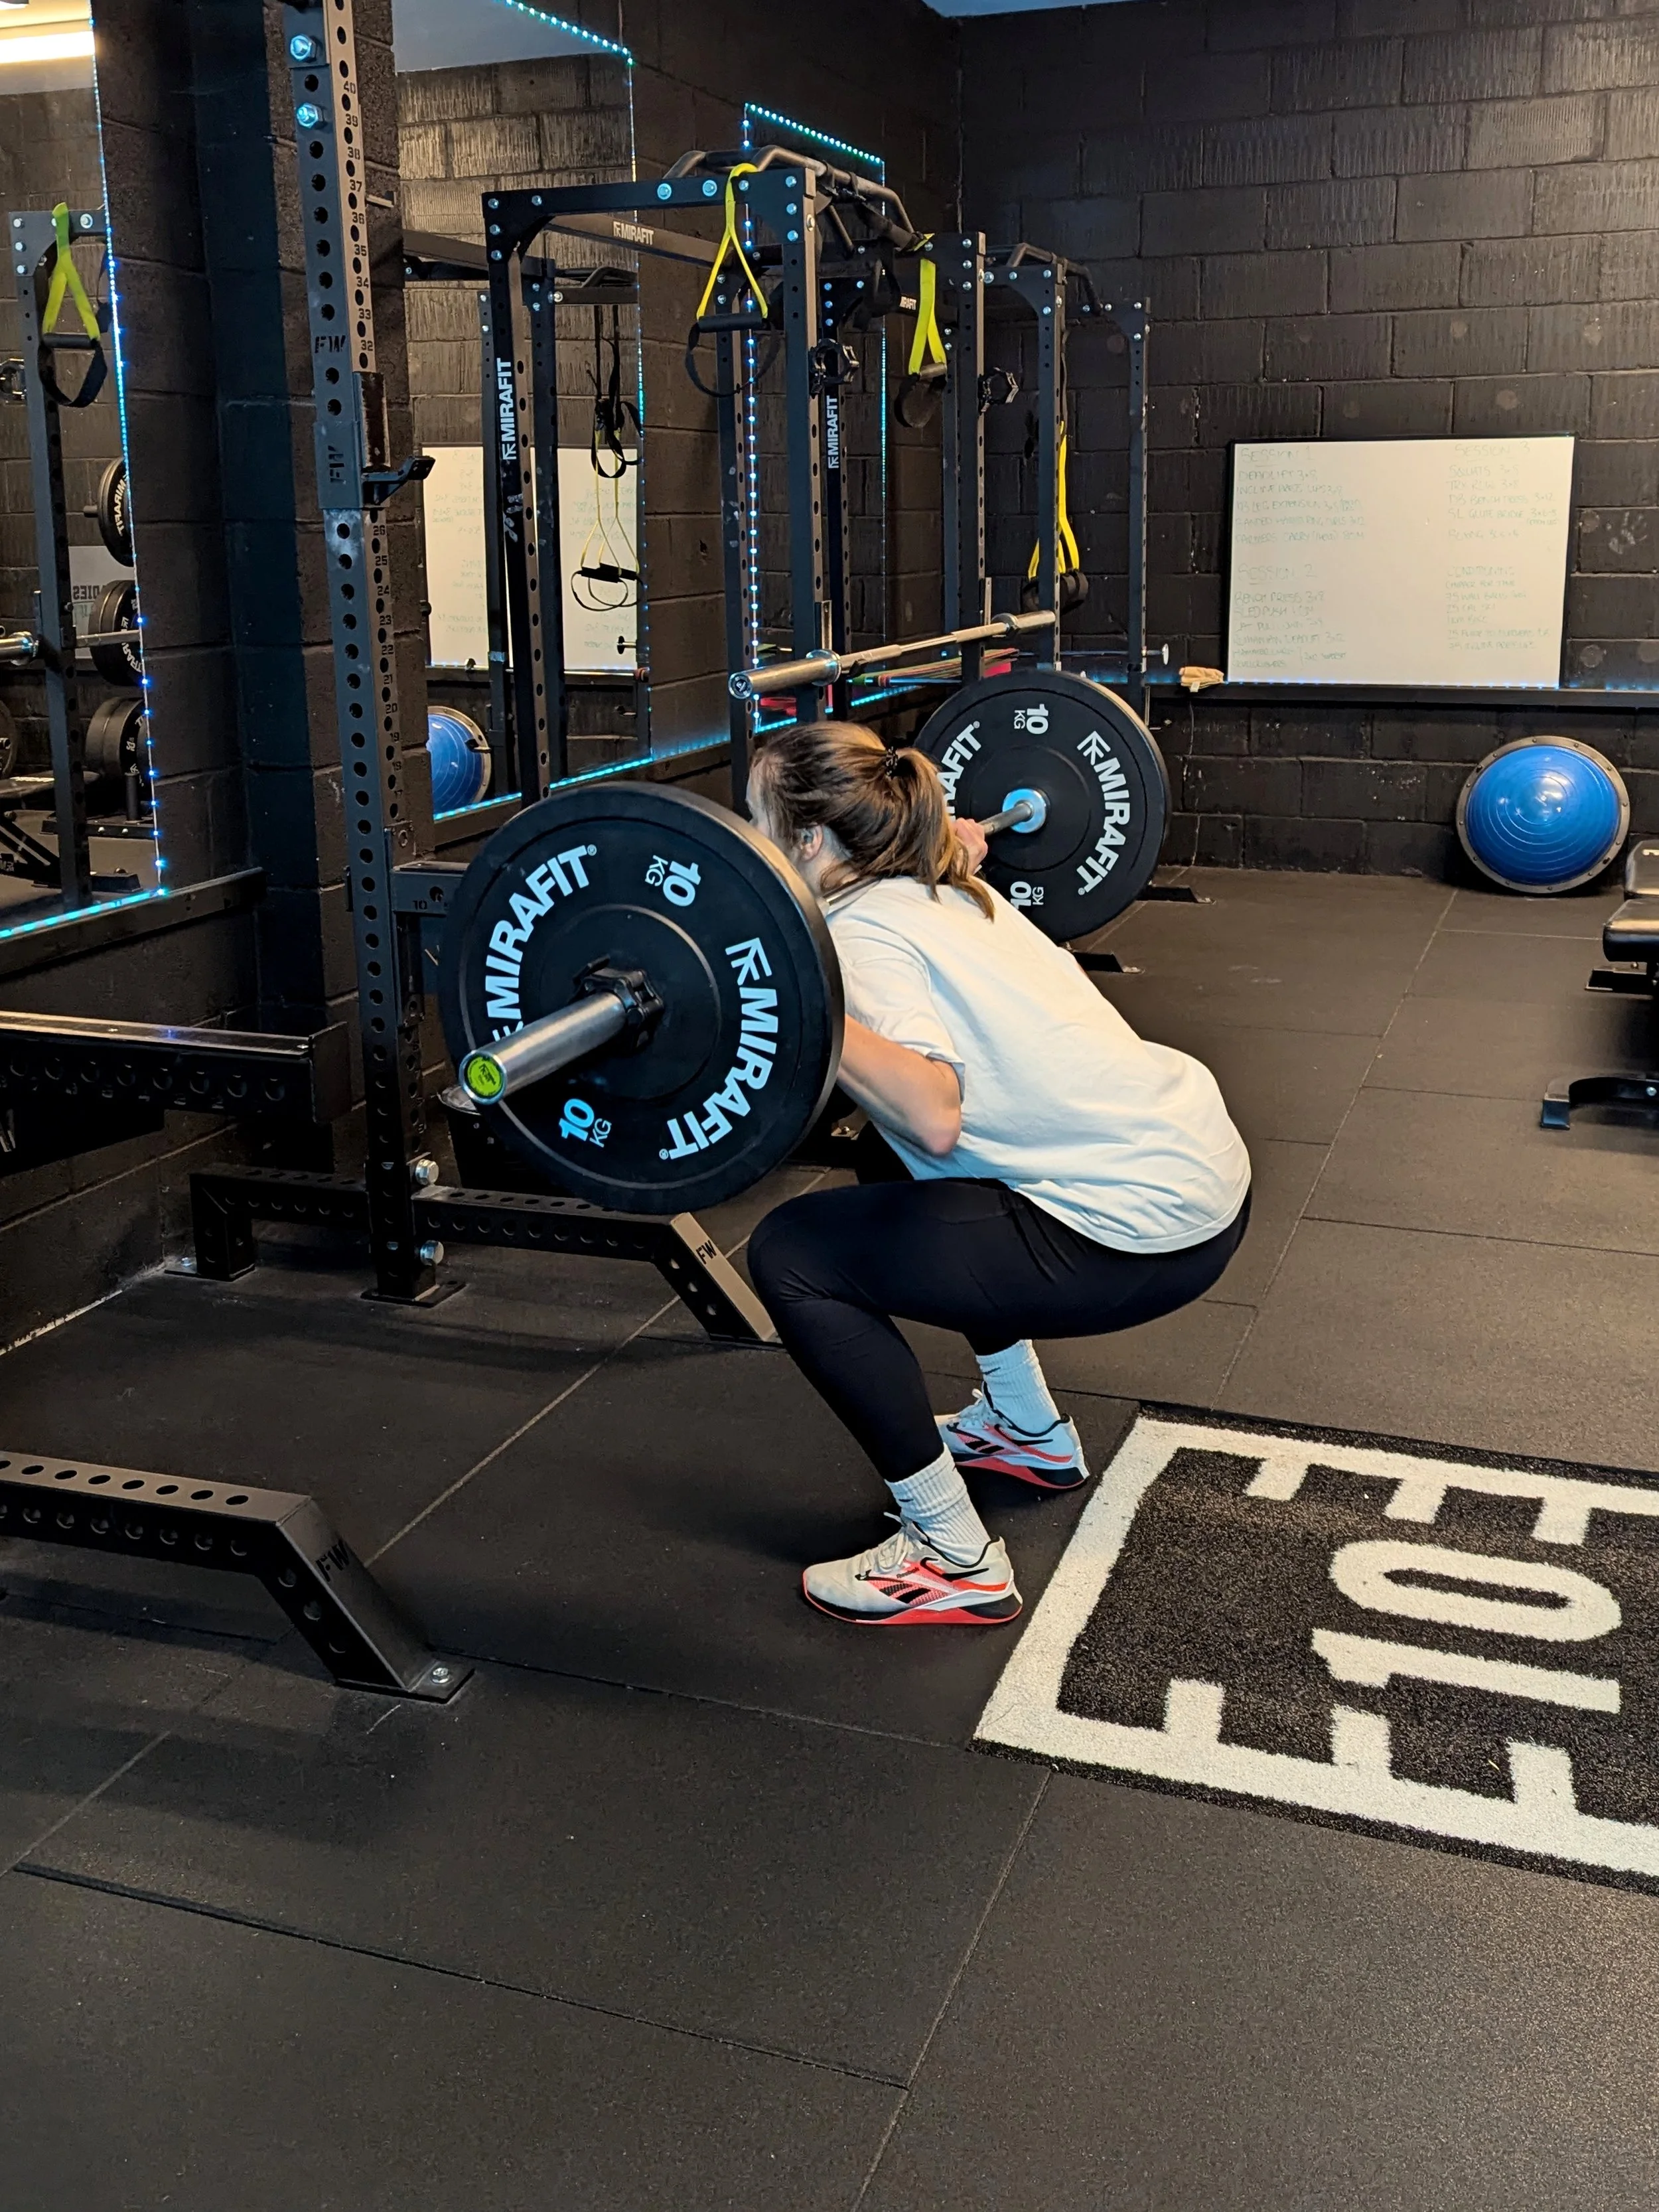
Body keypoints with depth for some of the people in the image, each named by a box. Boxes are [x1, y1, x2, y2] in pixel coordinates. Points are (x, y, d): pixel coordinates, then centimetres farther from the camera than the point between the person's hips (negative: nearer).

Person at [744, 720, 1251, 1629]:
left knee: (793, 1255, -8)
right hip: (1198, 1163, 10)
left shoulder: (862, 935, -13)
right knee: (917, 1186, 32)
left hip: (1141, 1230, -10)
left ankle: (956, 1563, -2)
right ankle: (1029, 1431, 41)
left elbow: (935, 1117, -29)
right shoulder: (946, 891, 13)